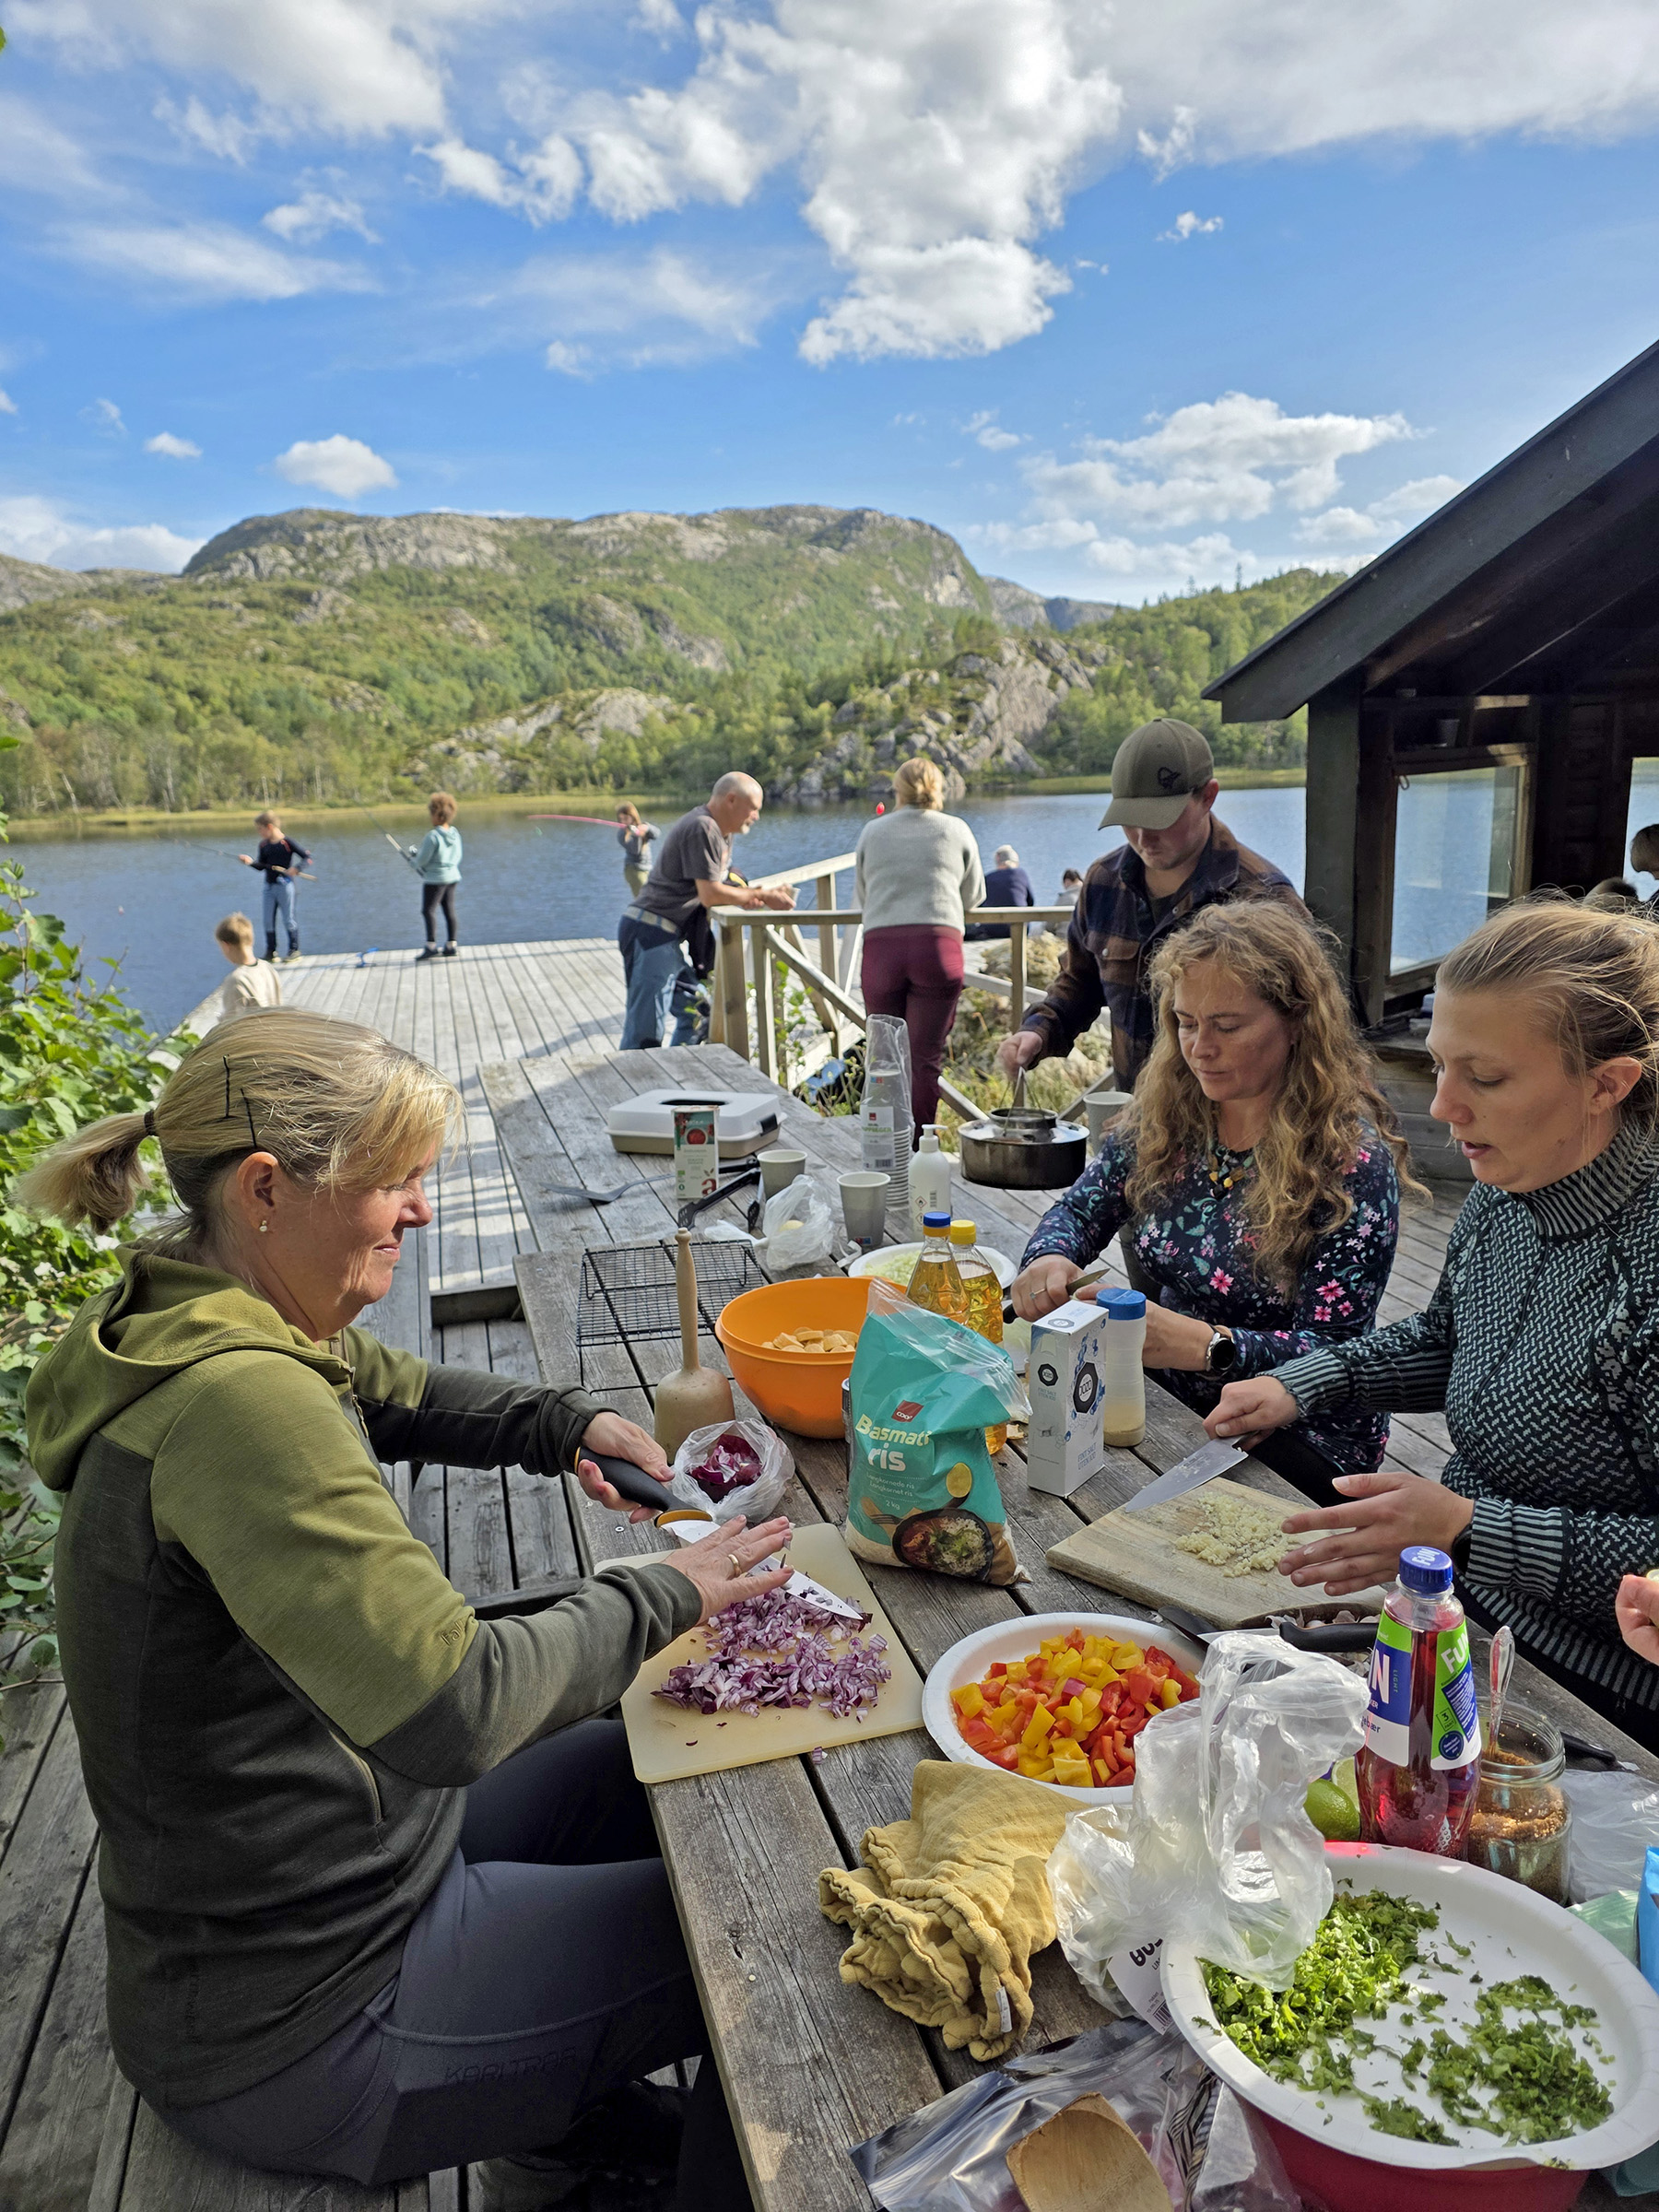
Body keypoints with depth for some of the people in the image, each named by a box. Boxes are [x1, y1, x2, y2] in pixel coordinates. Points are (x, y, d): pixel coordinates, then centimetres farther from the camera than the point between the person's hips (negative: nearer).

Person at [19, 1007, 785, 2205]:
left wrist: (566, 1426, 2)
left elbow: (406, 1393, 17)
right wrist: (663, 1597, -23)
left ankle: (587, 2101, 38)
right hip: (302, 2029, -9)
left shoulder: (219, 1324, -2)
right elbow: (451, 1709, -38)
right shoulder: (236, 1401, -33)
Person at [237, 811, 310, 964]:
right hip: (269, 886, 6)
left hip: (284, 886, -6)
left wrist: (296, 868, -24)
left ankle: (294, 950, 11)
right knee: (268, 921, 6)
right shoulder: (264, 845, 8)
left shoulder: (287, 843, -10)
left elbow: (307, 858, -10)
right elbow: (261, 866, 10)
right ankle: (270, 951, 13)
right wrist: (251, 862, -8)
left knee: (288, 919, 0)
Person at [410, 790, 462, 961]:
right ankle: (452, 944, 14)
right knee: (449, 910, 11)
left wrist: (413, 854, 6)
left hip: (435, 878, -8)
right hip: (452, 876, 8)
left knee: (428, 910, -3)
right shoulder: (455, 833, 3)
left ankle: (431, 945, -8)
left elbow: (422, 860, -14)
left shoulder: (432, 836, -19)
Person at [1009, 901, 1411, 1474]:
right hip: (1164, 1404, 6)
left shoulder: (1352, 1158, -15)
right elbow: (1082, 1208, 8)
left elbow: (1333, 1353, -18)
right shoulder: (1166, 1114, 1)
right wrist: (1048, 1260, -16)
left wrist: (1202, 1343, -35)